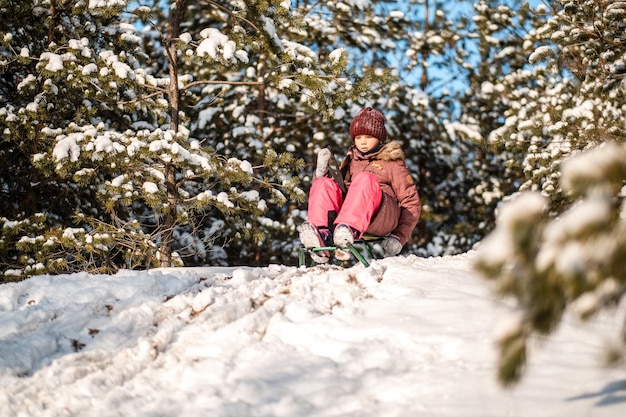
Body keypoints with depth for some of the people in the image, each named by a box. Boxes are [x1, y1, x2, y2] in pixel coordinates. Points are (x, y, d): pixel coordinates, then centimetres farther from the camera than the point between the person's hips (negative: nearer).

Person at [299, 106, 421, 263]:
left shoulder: (392, 163, 19)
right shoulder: (350, 162, 31)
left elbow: (412, 203, 11)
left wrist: (399, 237, -3)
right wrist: (321, 172, 6)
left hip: (382, 218, -4)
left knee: (365, 179, -31)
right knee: (325, 183, -20)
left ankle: (348, 230, -61)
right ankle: (321, 236, -48)